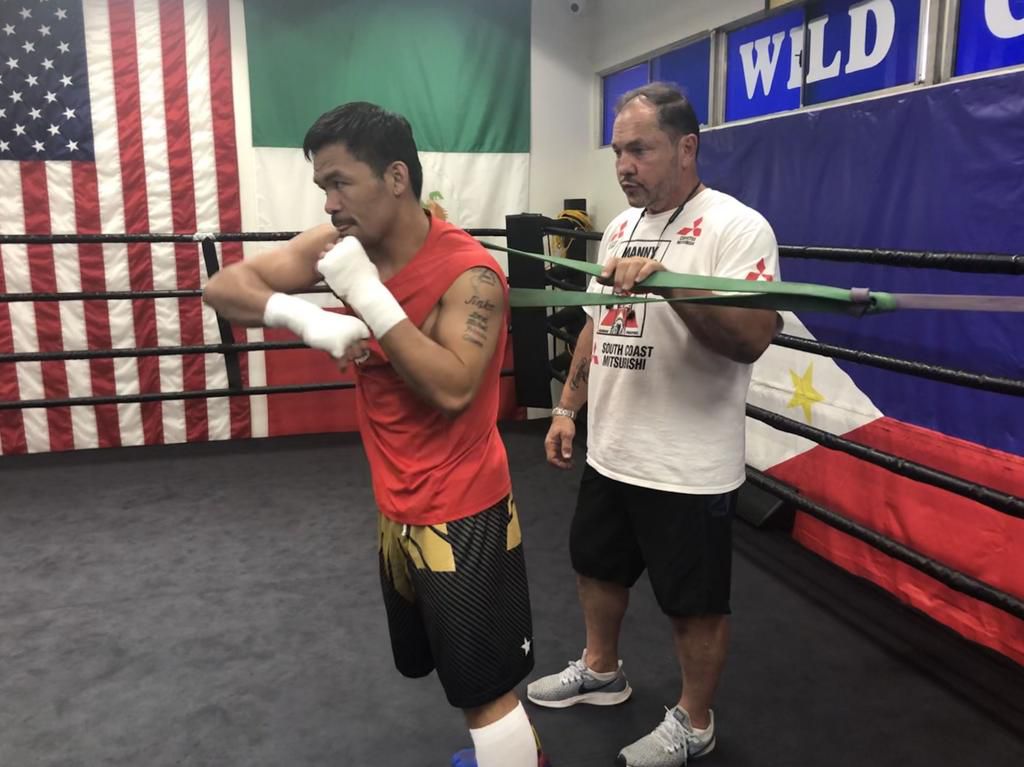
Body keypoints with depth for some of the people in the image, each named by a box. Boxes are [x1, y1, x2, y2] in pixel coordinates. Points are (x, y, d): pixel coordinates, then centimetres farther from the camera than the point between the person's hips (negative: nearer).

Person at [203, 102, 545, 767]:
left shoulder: (469, 272, -21)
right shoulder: (344, 242, -2)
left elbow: (452, 389, -30)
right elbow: (223, 287, -3)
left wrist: (368, 293, -29)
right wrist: (305, 315, -23)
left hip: (459, 512, -8)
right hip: (396, 505, 8)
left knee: (486, 690, 2)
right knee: (437, 662, 24)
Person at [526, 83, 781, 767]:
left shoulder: (737, 227, -16)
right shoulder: (620, 227, 9)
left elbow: (753, 338, -27)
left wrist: (668, 280, -38)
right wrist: (568, 408, 16)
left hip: (687, 468, -8)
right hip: (609, 451, 8)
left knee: (695, 602, 9)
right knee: (598, 566, 23)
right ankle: (601, 672, 48)